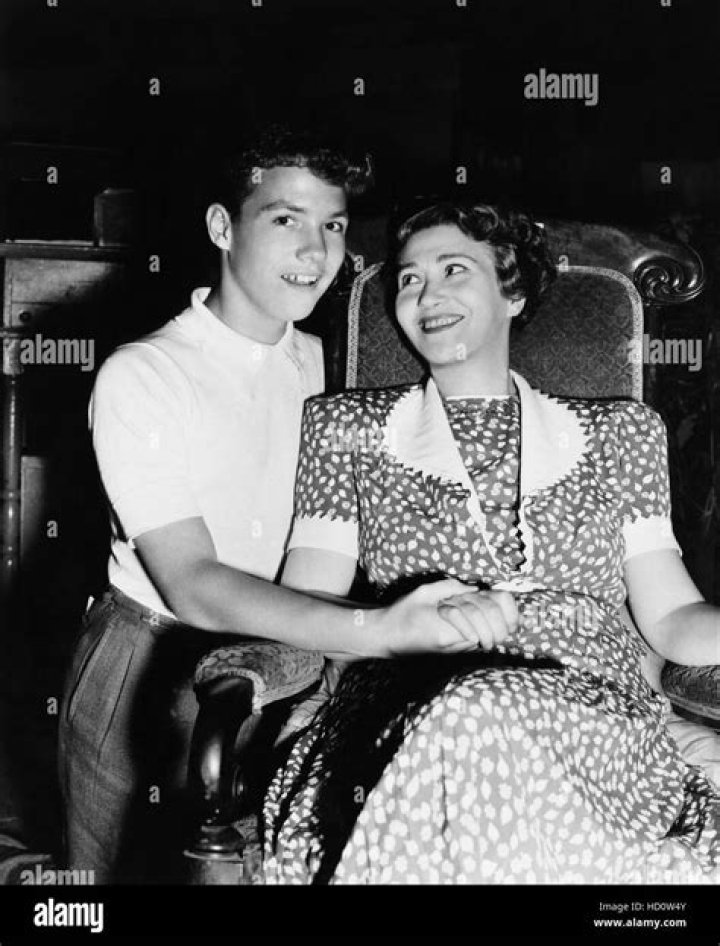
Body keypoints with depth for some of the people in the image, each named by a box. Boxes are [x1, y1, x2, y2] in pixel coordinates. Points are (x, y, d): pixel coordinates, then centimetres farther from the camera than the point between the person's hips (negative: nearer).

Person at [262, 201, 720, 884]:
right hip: (405, 714, 0)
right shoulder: (347, 427, 17)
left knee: (479, 724, -36)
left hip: (598, 717, 0)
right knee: (474, 710, -37)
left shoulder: (619, 432, 21)